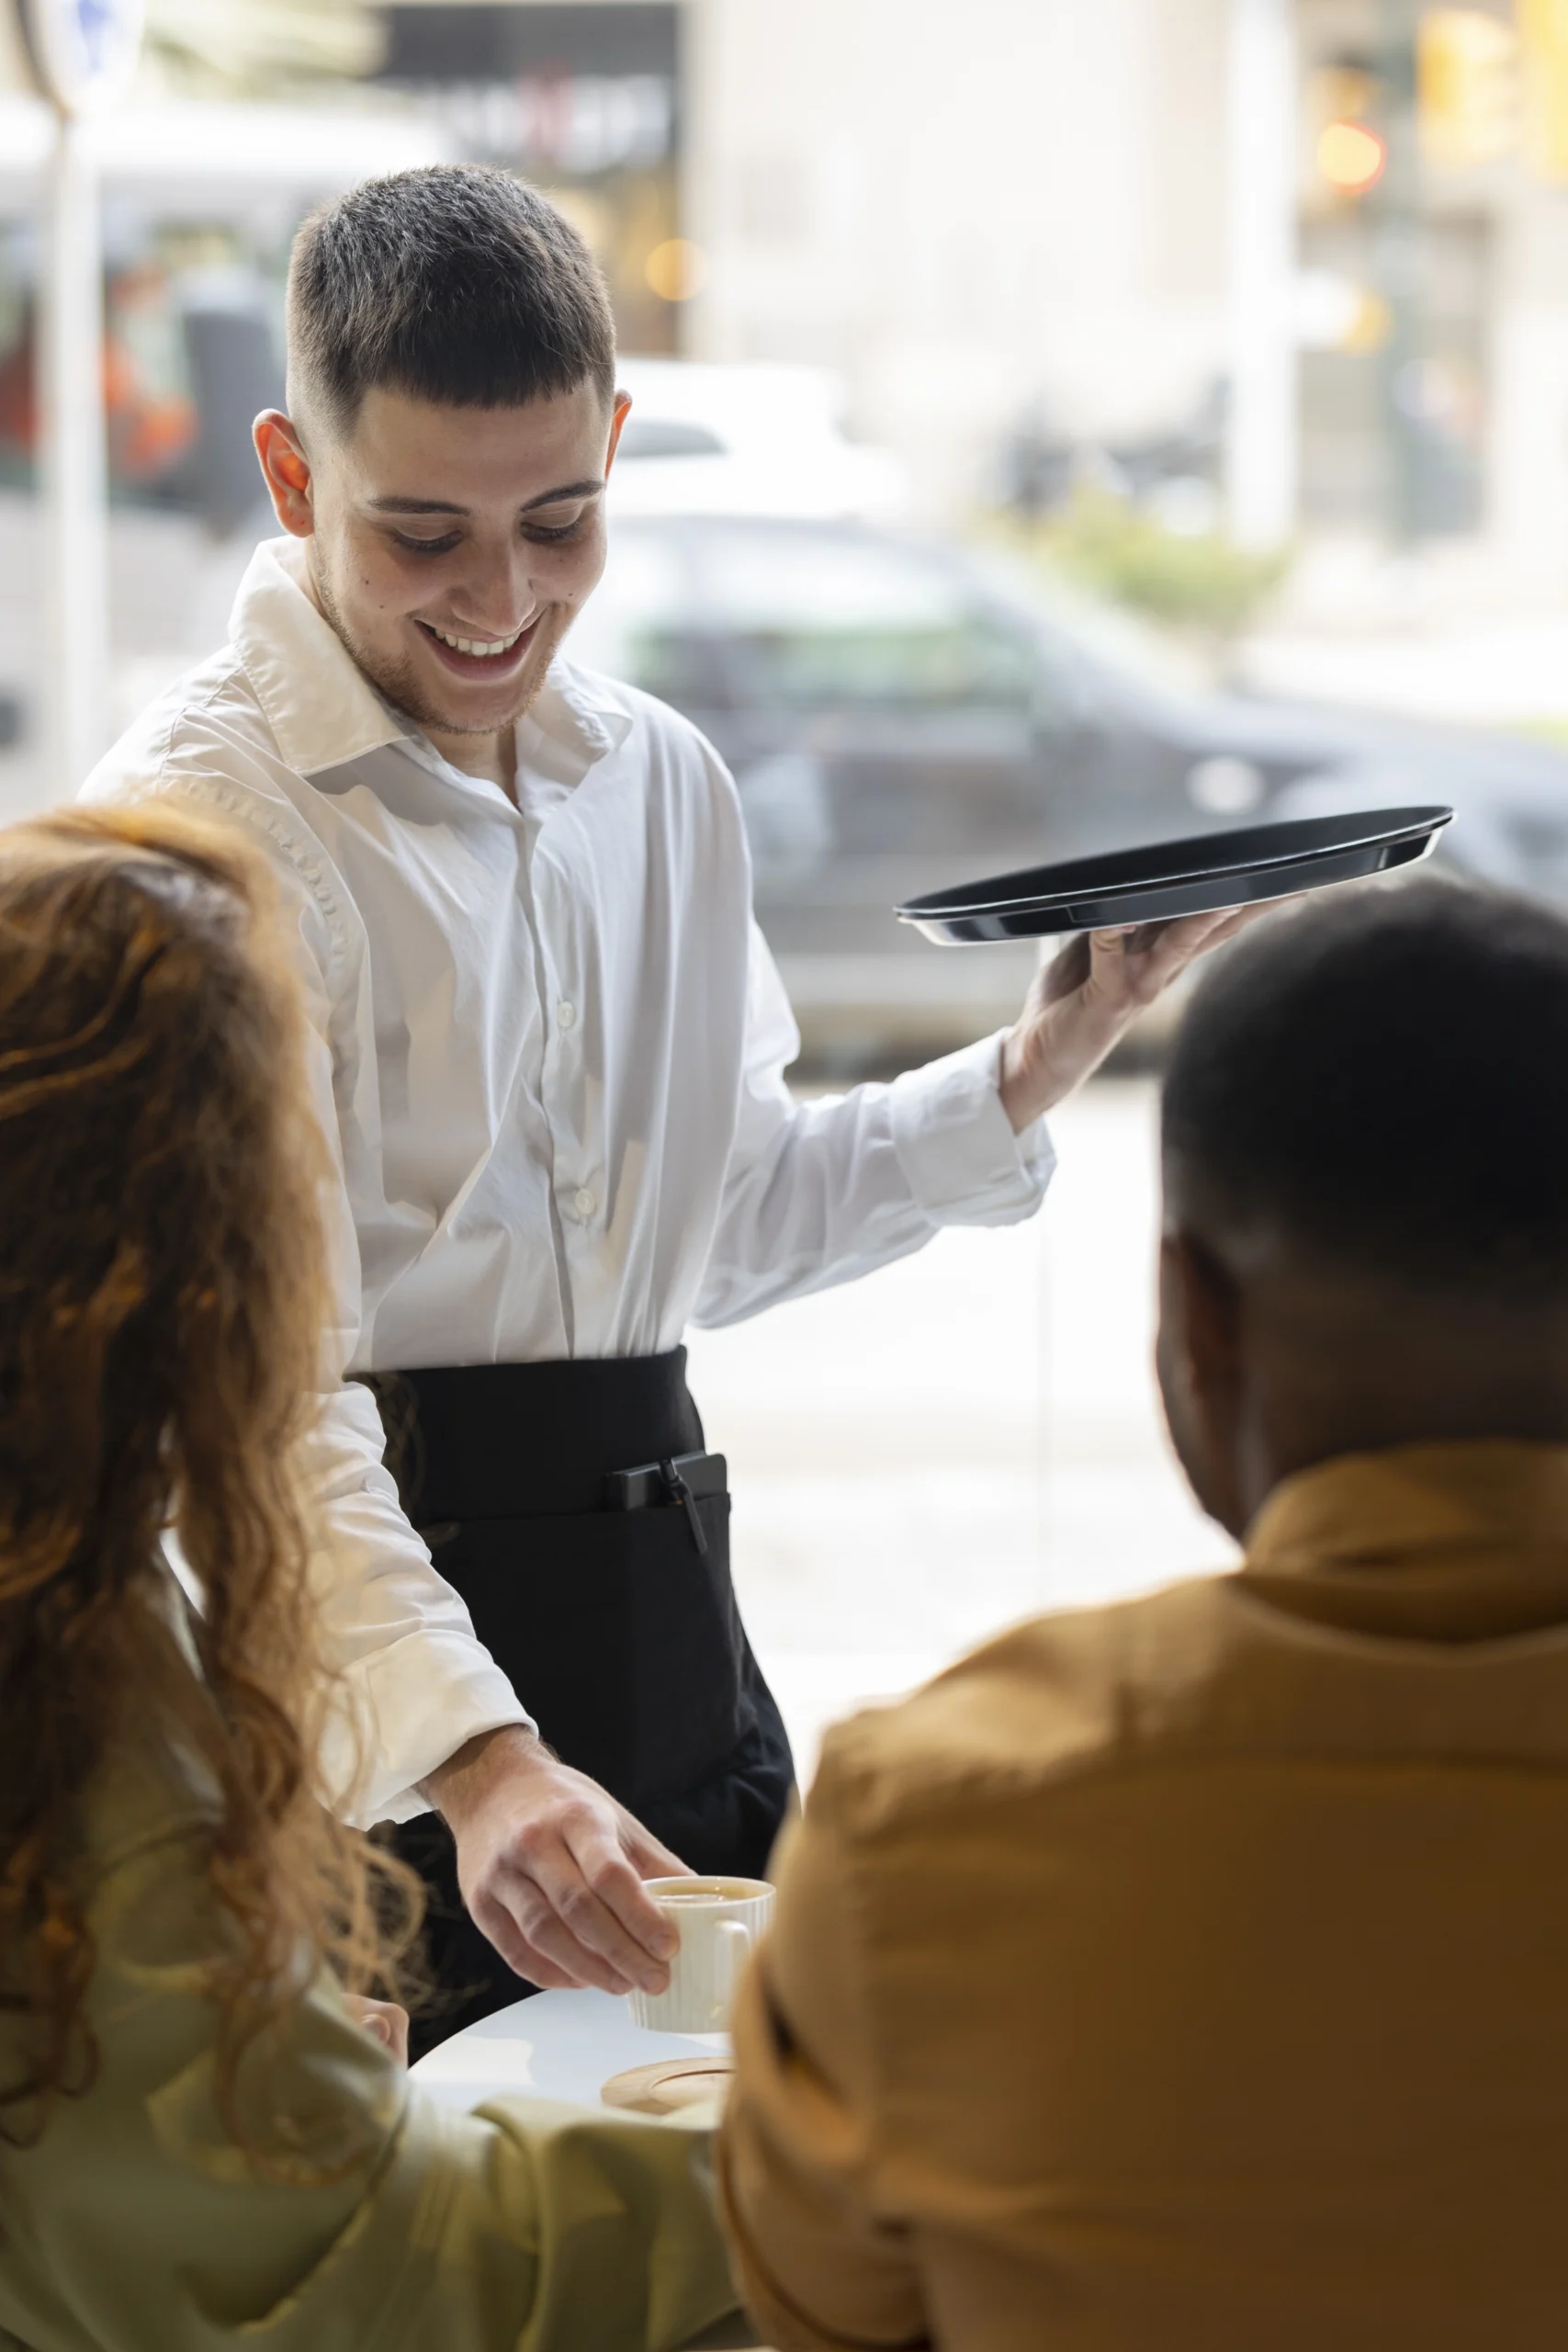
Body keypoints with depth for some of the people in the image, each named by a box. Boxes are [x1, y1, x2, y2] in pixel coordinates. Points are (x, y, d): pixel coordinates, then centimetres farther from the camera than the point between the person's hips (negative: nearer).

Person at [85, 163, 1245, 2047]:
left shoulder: (662, 783, 11)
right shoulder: (206, 819, -14)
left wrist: (1033, 1074, 8)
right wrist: (474, 1757, -34)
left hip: (661, 1626, 7)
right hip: (359, 1688, -7)